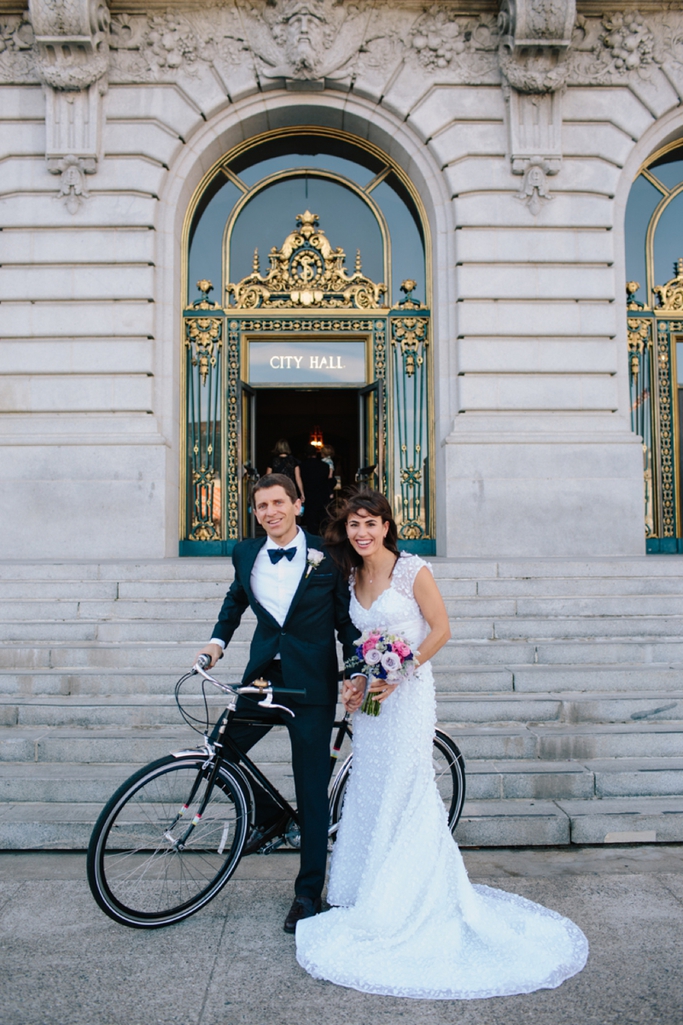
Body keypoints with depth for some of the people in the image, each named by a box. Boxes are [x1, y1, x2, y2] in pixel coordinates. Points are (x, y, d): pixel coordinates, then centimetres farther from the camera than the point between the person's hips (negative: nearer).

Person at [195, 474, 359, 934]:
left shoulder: (326, 555, -6)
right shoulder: (246, 553, 4)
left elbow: (346, 617, 0)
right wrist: (218, 639, 10)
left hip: (311, 684, -4)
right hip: (263, 676, 4)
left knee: (313, 792, 3)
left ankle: (308, 892, 19)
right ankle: (269, 815, 30)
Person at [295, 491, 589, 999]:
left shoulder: (413, 570, -11)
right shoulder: (352, 577, 8)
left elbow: (440, 629, -10)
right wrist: (353, 682, 1)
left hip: (406, 692, -6)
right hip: (370, 694, 6)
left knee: (404, 795, 0)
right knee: (370, 793, 12)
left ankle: (404, 907, 14)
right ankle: (370, 895, 27)